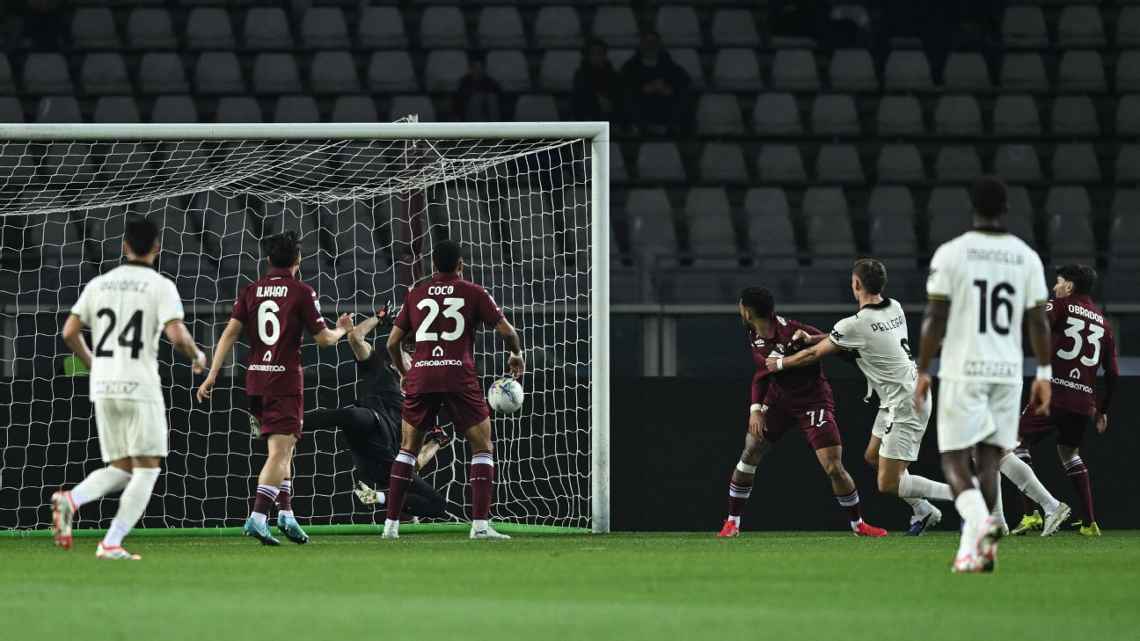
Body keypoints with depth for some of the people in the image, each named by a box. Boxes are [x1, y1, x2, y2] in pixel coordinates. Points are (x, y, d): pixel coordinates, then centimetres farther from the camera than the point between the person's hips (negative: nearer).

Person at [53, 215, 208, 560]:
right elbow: (177, 336, -16)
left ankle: (71, 499, -13)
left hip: (103, 388, 5)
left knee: (120, 470, 14)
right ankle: (111, 544, -9)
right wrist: (197, 357, 5)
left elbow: (69, 333, 7)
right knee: (146, 469, 2)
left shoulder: (99, 284, 9)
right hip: (141, 388, -5)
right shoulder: (161, 286, -5)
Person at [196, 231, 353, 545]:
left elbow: (230, 332, -1)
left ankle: (286, 511, 15)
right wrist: (341, 331, 21)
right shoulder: (302, 292, -4)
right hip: (286, 381, -5)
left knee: (282, 449, 19)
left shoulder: (250, 291, 7)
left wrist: (212, 375, -2)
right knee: (279, 452, -9)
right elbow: (323, 339, -1)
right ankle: (258, 517, -23)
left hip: (255, 378, 5)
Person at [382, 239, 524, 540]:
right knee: (482, 447, 6)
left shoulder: (415, 295, 14)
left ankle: (391, 523, 8)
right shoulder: (473, 293, 6)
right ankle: (480, 523, -7)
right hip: (459, 377, -3)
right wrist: (516, 354, 22)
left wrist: (403, 372, 30)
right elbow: (506, 330, 2)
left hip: (420, 377, 3)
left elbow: (392, 342, 13)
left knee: (407, 449, 14)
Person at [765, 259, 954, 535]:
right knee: (873, 457, 23)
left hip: (904, 406, -9)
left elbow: (814, 354, -3)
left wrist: (780, 363, 14)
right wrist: (814, 338, 18)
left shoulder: (855, 325, -18)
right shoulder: (894, 309, 5)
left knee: (888, 484, -6)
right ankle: (924, 512, 26)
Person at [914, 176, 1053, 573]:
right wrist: (1044, 374, 10)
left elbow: (935, 319, -6)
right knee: (989, 460, 10)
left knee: (955, 461, 0)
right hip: (1007, 372, 3)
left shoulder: (951, 254, -5)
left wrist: (922, 371, 0)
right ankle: (971, 549, 6)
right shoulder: (1027, 257, 3)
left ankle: (980, 521, -27)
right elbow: (1038, 322, 3)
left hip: (962, 372, -3)